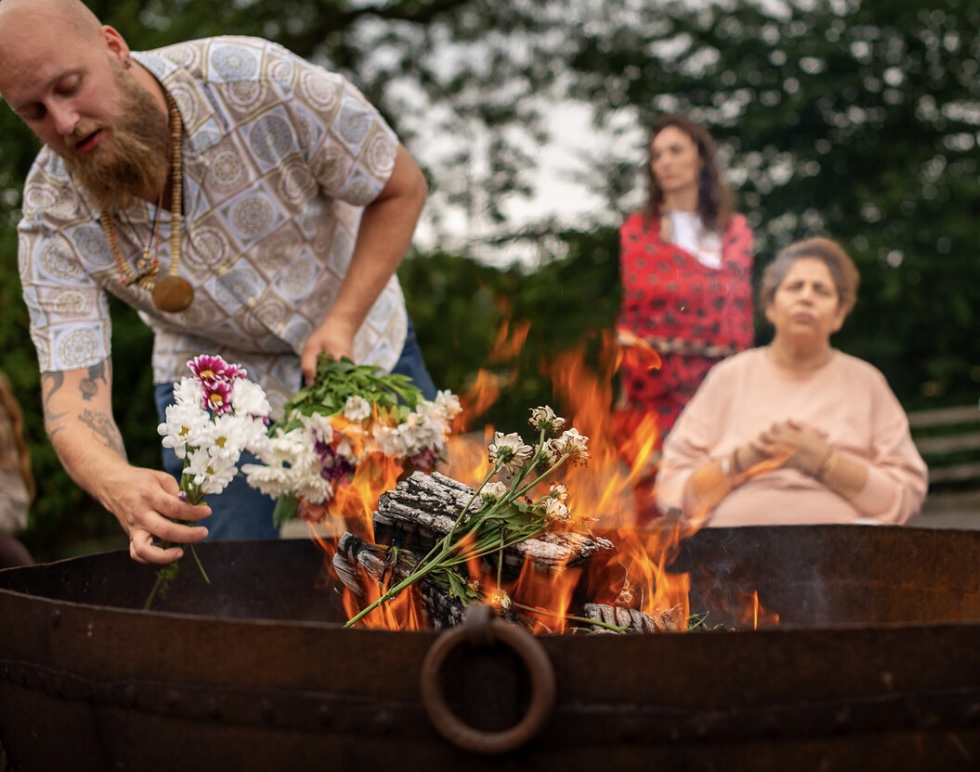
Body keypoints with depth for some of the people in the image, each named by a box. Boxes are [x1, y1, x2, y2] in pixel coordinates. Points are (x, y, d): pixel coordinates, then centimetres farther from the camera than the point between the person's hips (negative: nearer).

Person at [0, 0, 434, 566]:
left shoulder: (257, 82, -29)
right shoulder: (54, 219, -22)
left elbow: (402, 188, -16)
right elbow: (71, 387, -27)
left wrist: (342, 322, -26)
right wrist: (116, 483, -50)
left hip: (364, 348, 0)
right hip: (218, 388, 0)